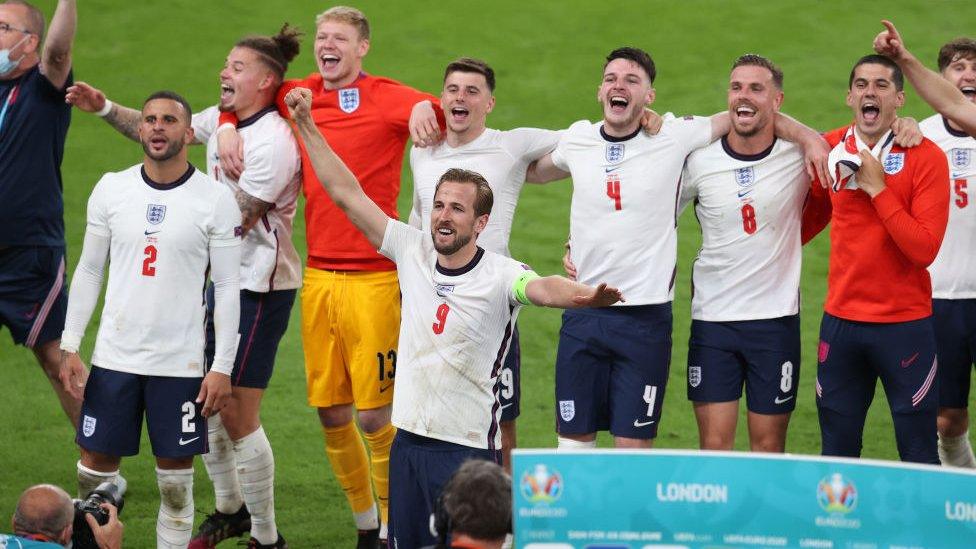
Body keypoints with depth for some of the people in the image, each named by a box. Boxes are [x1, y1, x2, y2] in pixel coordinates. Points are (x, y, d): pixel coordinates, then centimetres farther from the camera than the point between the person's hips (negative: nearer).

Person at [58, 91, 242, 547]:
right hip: (114, 356, 2)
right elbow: (88, 270, 10)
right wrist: (70, 344, 3)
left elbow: (228, 287, -2)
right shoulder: (111, 189, 4)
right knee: (94, 469, 4)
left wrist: (222, 368, -6)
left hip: (181, 364, -2)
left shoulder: (216, 199, -4)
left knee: (176, 479, 2)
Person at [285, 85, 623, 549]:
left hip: (469, 446, -5)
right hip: (408, 440, 5)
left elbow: (543, 288, -31)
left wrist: (585, 296, -54)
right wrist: (306, 125, 7)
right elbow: (347, 193, 7)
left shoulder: (500, 275, -10)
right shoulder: (412, 251, 4)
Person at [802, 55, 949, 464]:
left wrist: (878, 188, -19)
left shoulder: (926, 157, -9)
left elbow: (924, 249, -19)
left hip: (905, 323, -4)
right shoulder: (829, 150, 3)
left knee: (919, 456, 1)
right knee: (836, 453, 9)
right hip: (841, 319, 4)